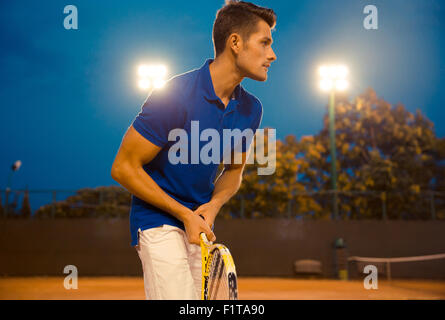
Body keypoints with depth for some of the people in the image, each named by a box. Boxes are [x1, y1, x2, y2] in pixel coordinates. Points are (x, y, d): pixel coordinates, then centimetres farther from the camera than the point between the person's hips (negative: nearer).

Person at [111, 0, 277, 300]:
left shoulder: (251, 109, 3)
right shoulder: (175, 95, -18)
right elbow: (123, 167, -15)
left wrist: (214, 204, -5)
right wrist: (184, 214, -17)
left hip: (201, 224, 7)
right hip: (159, 222, -7)